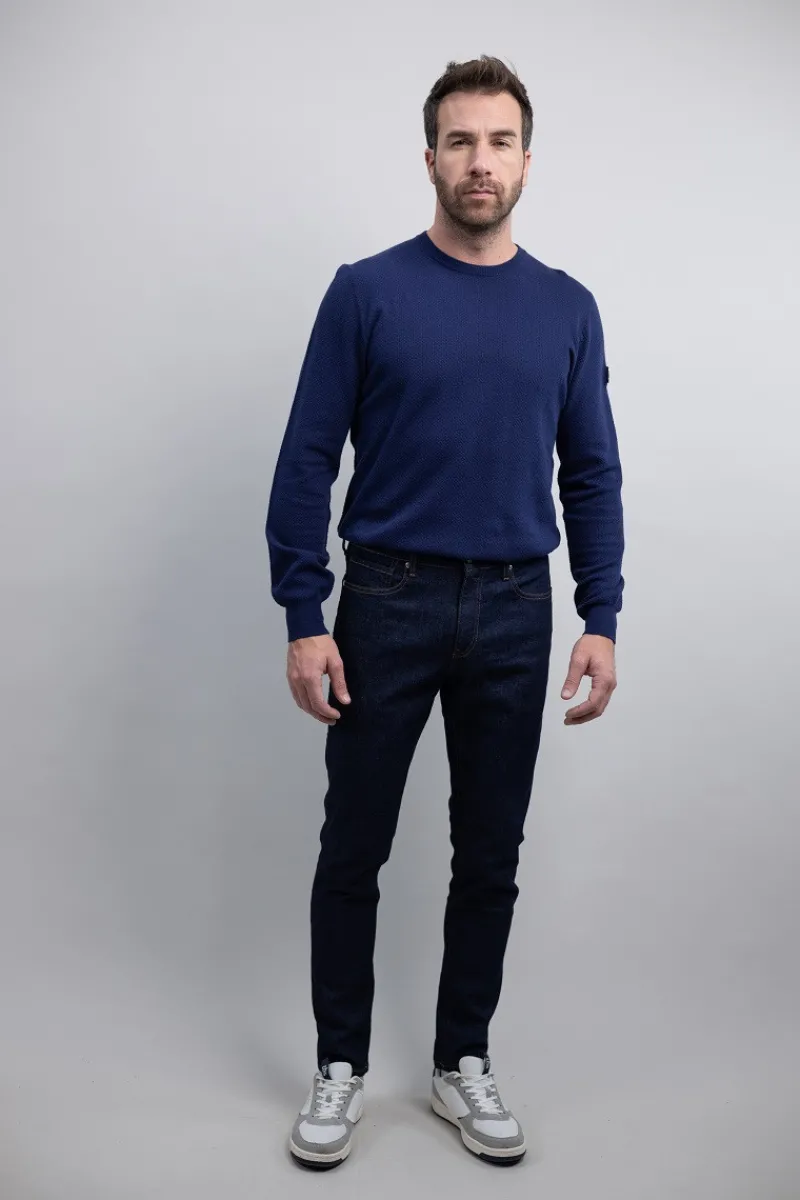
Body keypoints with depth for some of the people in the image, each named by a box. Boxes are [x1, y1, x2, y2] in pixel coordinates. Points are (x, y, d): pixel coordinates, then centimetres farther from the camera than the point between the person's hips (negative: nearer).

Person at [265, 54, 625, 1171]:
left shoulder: (567, 308, 6)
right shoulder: (366, 292, -3)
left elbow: (591, 474, 7)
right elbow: (308, 462, -5)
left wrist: (601, 620, -2)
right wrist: (304, 620, -11)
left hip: (513, 613, 3)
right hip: (388, 603, -2)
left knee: (490, 857, 10)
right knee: (354, 851, 6)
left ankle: (462, 1060, 27)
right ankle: (341, 1063, 24)